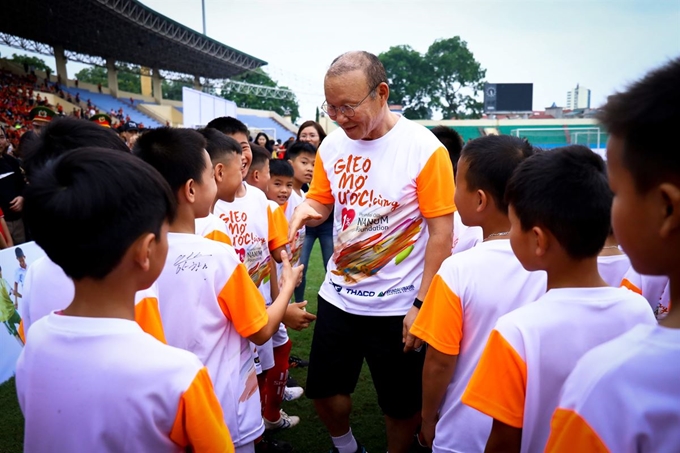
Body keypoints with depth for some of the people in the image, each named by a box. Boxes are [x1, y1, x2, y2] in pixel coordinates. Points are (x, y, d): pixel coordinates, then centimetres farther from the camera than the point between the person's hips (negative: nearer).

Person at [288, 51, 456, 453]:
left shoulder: (425, 148, -16)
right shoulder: (332, 145, -1)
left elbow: (441, 230, -14)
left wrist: (421, 304, -16)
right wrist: (306, 209, -14)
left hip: (398, 305, -5)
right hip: (339, 295, 5)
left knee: (402, 405, 13)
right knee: (324, 389, 18)